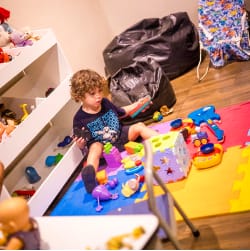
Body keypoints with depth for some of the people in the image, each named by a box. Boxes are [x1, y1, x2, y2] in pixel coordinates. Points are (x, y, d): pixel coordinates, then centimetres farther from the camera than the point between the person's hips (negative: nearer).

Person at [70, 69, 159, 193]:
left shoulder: (105, 103, 2)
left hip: (120, 136, 6)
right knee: (95, 148, -38)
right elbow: (81, 145, -6)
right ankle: (89, 171, -68)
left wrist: (136, 105, 13)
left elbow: (120, 113, 22)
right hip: (101, 145, -6)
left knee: (139, 127, -10)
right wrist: (80, 144, -30)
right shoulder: (80, 118, -13)